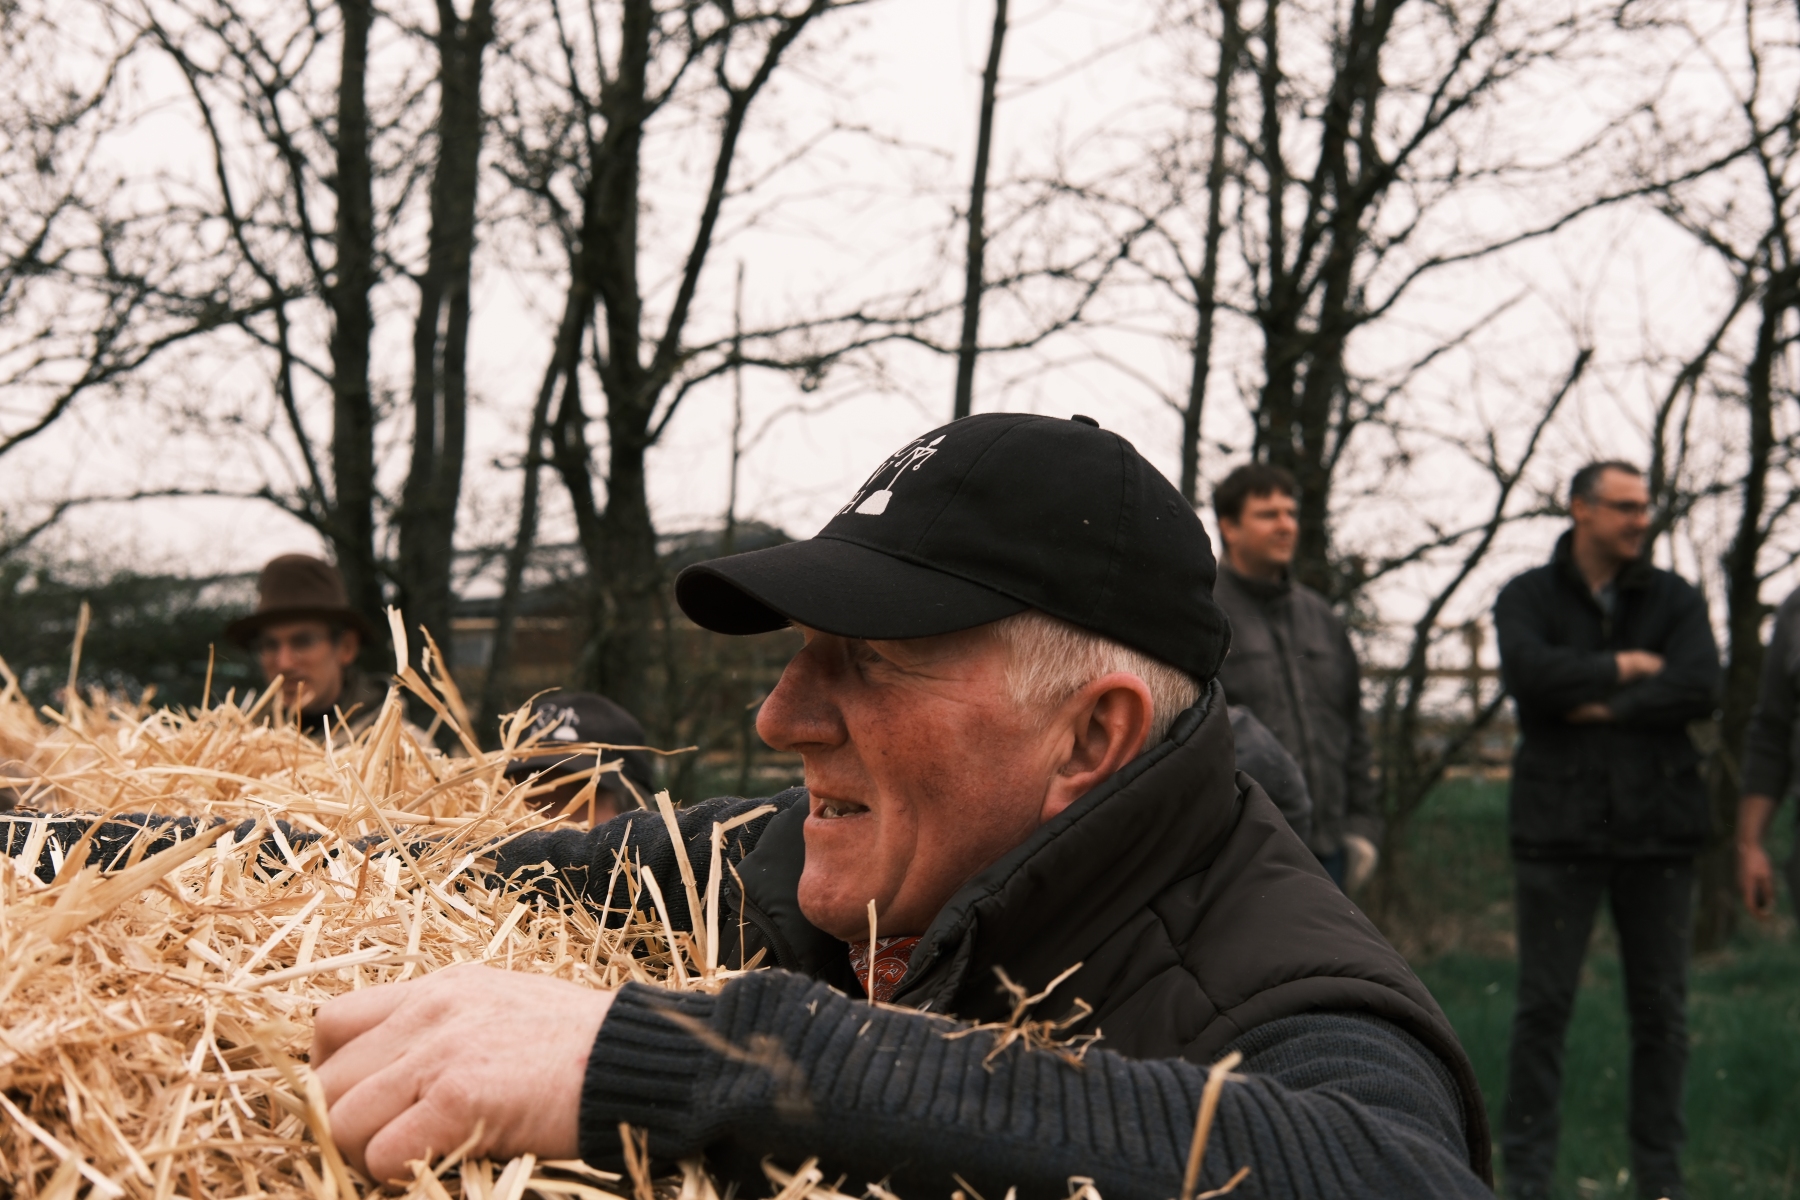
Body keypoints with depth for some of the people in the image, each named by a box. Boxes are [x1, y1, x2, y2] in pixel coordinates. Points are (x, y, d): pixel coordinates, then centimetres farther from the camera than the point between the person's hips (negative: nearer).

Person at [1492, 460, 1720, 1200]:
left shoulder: (1674, 599, 10)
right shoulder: (1528, 598, 6)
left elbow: (1700, 689, -6)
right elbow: (1530, 674, -15)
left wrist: (1601, 707, -10)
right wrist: (1625, 668, -7)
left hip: (1658, 829, 2)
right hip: (1560, 828, -2)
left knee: (1662, 1010, 5)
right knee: (1543, 1006, -1)